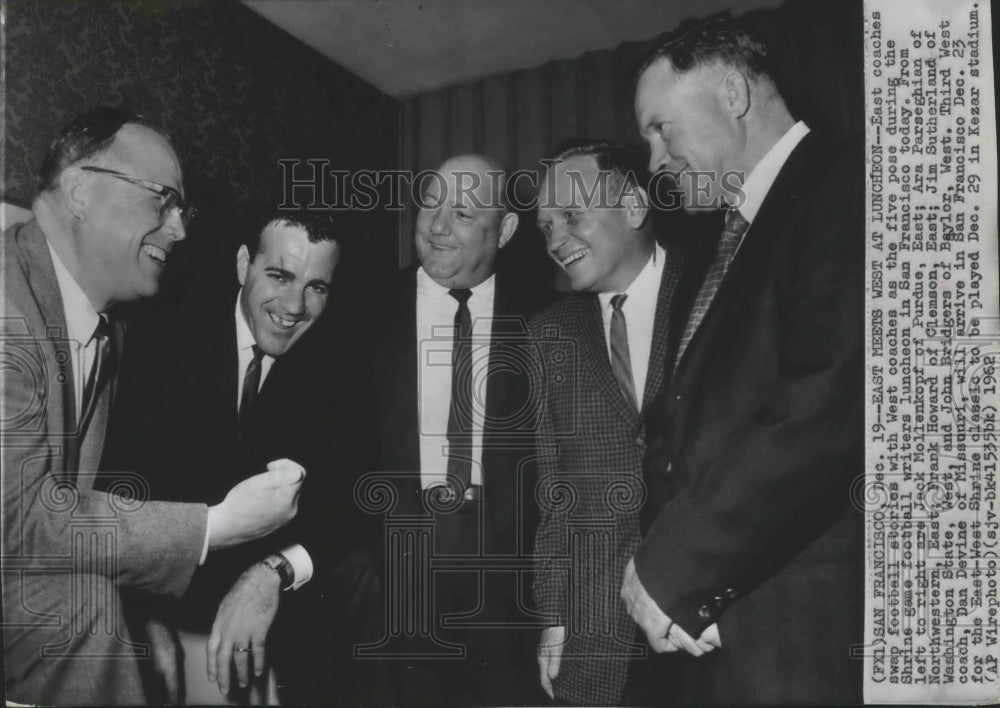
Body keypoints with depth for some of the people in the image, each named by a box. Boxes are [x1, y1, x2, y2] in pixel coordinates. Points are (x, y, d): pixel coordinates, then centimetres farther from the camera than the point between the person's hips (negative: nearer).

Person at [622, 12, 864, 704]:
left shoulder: (843, 189, -10)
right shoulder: (740, 235, 17)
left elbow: (824, 412, -22)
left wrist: (674, 569, -16)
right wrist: (668, 562, 0)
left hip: (805, 625, -7)